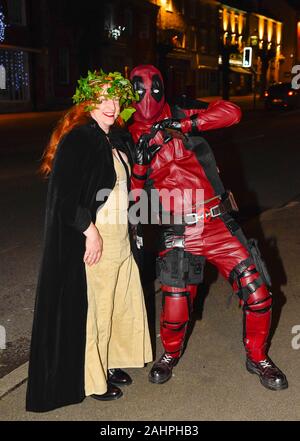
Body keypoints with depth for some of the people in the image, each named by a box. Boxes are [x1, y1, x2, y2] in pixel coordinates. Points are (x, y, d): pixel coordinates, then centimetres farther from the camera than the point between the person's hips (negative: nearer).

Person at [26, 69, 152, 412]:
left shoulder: (117, 140, 11)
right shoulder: (78, 140, -15)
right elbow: (65, 193, -22)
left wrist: (131, 228, 19)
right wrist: (90, 231, -22)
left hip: (120, 237, 9)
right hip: (93, 240, -9)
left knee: (122, 302, 17)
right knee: (94, 307, 1)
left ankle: (110, 363, 35)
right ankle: (91, 379, 19)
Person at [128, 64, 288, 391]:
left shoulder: (181, 116, 4)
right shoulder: (133, 138, 6)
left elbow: (231, 112, -8)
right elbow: (133, 189, 8)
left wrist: (185, 123, -17)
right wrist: (141, 159, -10)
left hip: (218, 223, 1)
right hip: (179, 233, -1)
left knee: (257, 291, -1)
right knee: (176, 309, -6)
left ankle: (257, 357, 25)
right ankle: (171, 353, 29)